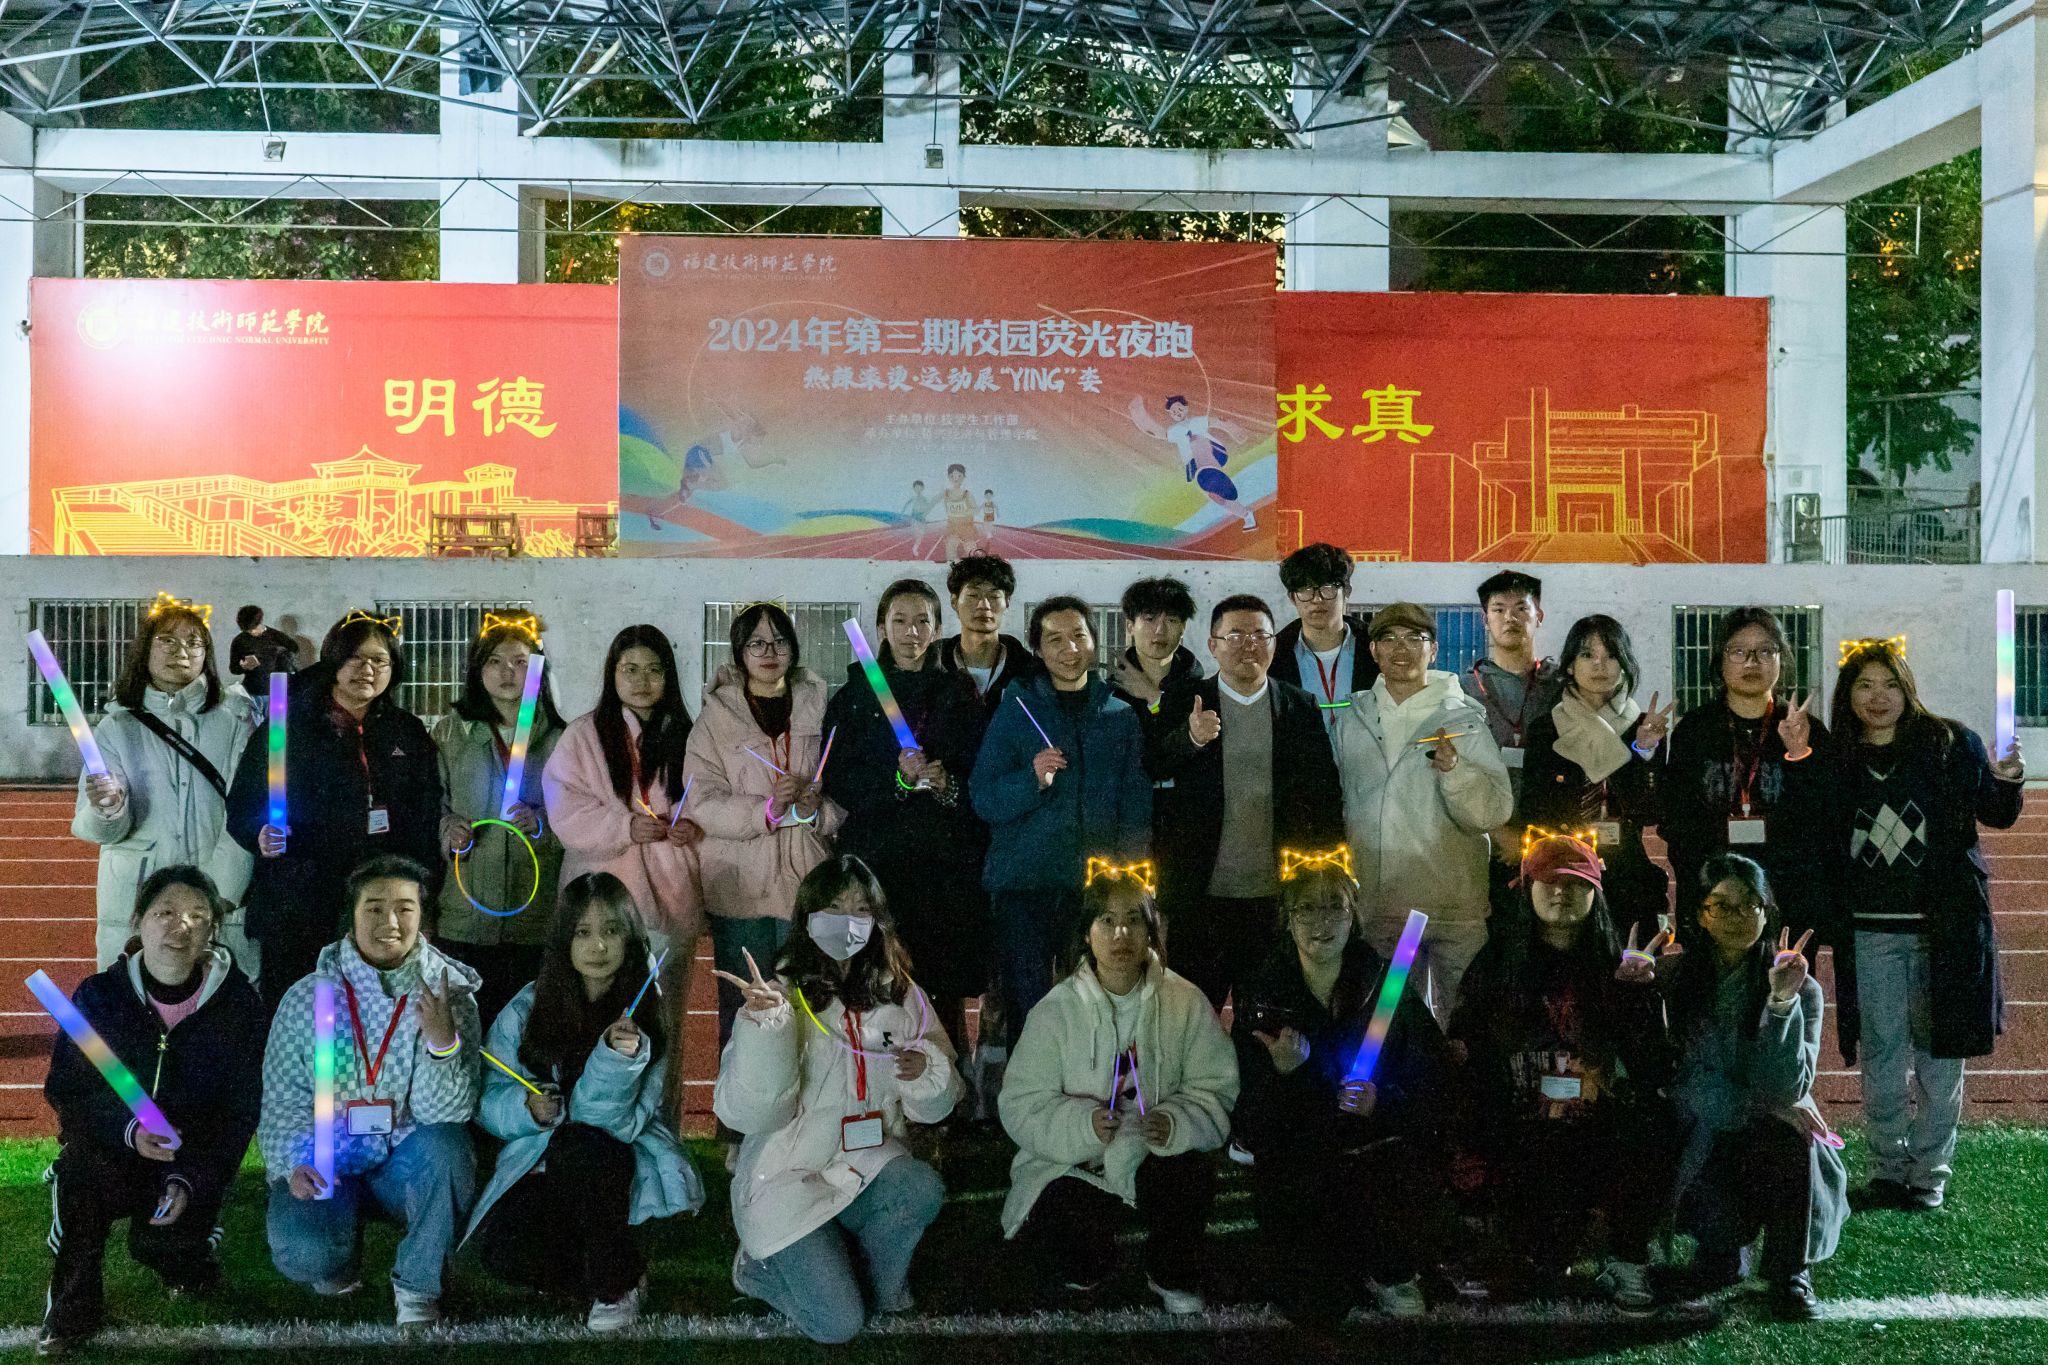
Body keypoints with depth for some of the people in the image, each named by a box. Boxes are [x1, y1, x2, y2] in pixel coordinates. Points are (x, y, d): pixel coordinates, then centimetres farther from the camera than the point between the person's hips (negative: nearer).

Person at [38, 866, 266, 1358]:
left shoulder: (237, 1003, -8)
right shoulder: (99, 995, -6)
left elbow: (240, 1108, -6)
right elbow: (66, 1090, -6)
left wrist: (189, 1179, -19)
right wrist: (128, 1129, -26)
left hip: (196, 1158, 0)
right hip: (109, 1148, 0)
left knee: (159, 1243, -23)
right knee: (78, 1171, -32)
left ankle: (186, 1258, 18)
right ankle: (74, 1306, -10)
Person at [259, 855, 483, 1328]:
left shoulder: (450, 995, -7)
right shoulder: (308, 996, -3)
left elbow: (447, 1112, -15)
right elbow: (283, 1097, 1)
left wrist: (442, 1040, -32)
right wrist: (294, 1164, -16)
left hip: (406, 1163, 0)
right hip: (326, 1161, 0)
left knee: (445, 1145, -33)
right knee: (301, 1251, -28)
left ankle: (418, 1287, -10)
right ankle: (339, 1262, 12)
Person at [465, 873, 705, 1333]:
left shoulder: (649, 1013, -10)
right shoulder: (530, 1006, -4)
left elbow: (613, 1121, -19)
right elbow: (491, 1101, -2)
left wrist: (621, 1056, -37)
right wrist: (527, 1107, -24)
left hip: (622, 1163, -2)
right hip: (540, 1164, 2)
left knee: (577, 1144, -36)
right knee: (500, 1247, -28)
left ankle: (617, 1282, -14)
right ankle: (610, 1278, 1)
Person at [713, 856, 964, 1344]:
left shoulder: (897, 995, 1)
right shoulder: (782, 996, -11)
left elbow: (933, 1108, 6)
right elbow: (749, 1114, -19)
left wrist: (927, 1072, -17)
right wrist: (763, 1028, -33)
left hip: (866, 1162, 4)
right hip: (790, 1175, -4)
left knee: (923, 1189, -28)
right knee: (838, 1323, -18)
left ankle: (855, 1280, 1)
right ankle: (765, 1268, 14)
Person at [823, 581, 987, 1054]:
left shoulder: (958, 696, 13)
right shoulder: (855, 696, 10)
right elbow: (838, 781, 1)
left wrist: (947, 784, -11)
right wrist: (899, 778, -13)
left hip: (948, 860, 1)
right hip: (876, 858, -1)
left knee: (948, 993, -3)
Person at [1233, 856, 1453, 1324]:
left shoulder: (1388, 987, 1)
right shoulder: (1263, 997, -1)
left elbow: (1436, 1089, -5)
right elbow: (1248, 1125, -5)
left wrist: (1382, 1103, -24)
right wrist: (1281, 1074, -24)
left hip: (1381, 1152, 0)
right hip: (1297, 1169, 0)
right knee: (1315, 1308, -14)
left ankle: (1394, 1274, 2)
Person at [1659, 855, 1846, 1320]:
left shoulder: (1803, 989, -6)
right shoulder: (1673, 977, -3)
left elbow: (1785, 1093, -18)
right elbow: (1681, 1078, -5)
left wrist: (1782, 1002, -27)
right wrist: (1753, 1104, -17)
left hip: (1775, 1146, -1)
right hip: (1702, 1148, 1)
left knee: (1787, 1133, -32)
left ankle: (1789, 1271, -8)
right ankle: (1720, 1254, 2)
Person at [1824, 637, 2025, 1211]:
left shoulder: (1950, 744, 1)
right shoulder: (1836, 760, 5)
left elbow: (1997, 815, 4)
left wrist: (2007, 782, -16)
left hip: (1944, 924, -1)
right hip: (1870, 932, 1)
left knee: (1939, 1054, 4)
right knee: (1881, 1056, 7)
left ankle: (1930, 1173, 16)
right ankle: (1888, 1169, 20)